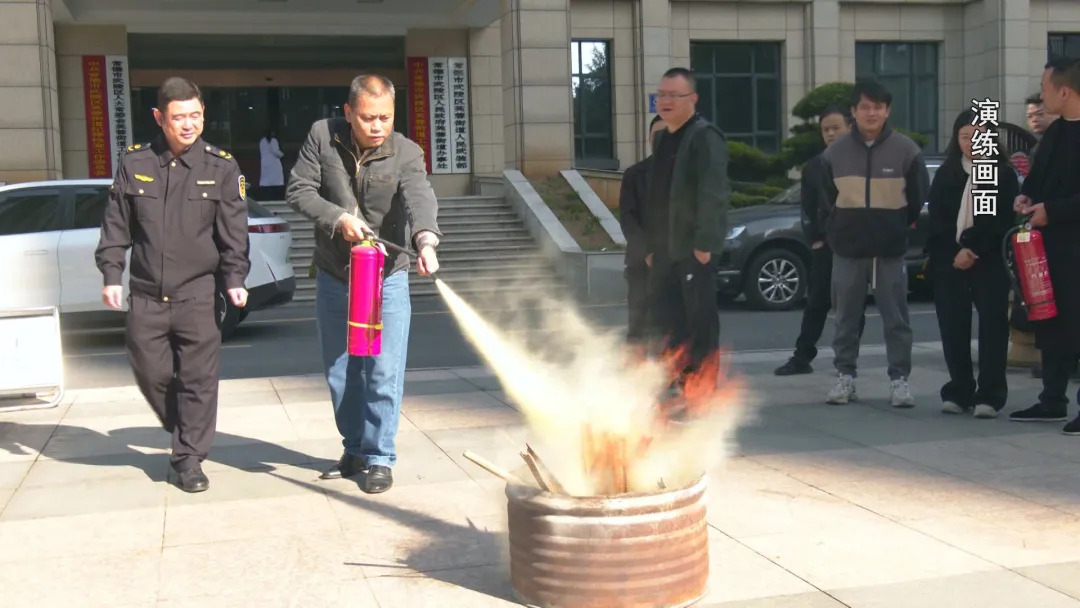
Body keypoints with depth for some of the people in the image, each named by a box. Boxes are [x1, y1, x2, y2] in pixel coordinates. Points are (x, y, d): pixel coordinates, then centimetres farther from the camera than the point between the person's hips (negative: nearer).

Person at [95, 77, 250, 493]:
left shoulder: (221, 167, 0)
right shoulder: (134, 163, 4)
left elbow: (233, 230, -1)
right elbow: (116, 224, 8)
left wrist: (235, 277, -10)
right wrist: (111, 273, 1)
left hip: (198, 294, -2)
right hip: (145, 295, 2)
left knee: (198, 379, 0)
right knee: (151, 374, 9)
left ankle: (189, 458, 13)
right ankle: (187, 436, 33)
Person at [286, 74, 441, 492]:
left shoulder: (406, 153, -14)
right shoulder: (322, 136, -7)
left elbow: (419, 198, -32)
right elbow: (298, 190, -7)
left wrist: (426, 241, -51)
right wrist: (338, 218, -23)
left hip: (387, 278, -3)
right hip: (333, 279, 3)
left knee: (384, 374, -5)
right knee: (340, 374, 13)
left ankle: (380, 458, 9)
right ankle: (355, 451, 29)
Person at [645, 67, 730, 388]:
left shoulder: (705, 136, -10)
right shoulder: (662, 138, 18)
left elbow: (713, 193, -18)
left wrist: (705, 242, -24)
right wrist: (651, 245, 18)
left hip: (694, 247, -9)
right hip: (665, 249, 9)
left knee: (700, 317, -3)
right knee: (663, 315, 12)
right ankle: (674, 381, 22)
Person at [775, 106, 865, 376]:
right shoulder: (813, 166, 8)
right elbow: (808, 208, 10)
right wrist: (814, 240, 2)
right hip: (825, 245, 3)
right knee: (816, 303, 6)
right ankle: (802, 357, 11)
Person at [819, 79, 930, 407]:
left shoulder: (906, 150, -3)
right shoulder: (834, 152, 2)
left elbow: (918, 197, 7)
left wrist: (898, 229, 7)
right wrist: (837, 231, 10)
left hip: (891, 249, -1)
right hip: (847, 248, 2)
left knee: (896, 318, 3)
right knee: (846, 317, 8)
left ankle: (899, 379, 10)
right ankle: (845, 376, 17)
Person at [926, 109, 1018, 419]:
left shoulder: (1004, 173, 3)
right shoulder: (945, 174, 10)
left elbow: (1003, 220, -4)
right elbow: (936, 220, 4)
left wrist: (973, 249, -13)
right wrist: (956, 252, -10)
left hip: (990, 261, -3)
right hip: (949, 261, 3)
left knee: (992, 326, -4)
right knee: (952, 327, 3)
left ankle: (989, 396, -2)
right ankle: (958, 392, 13)